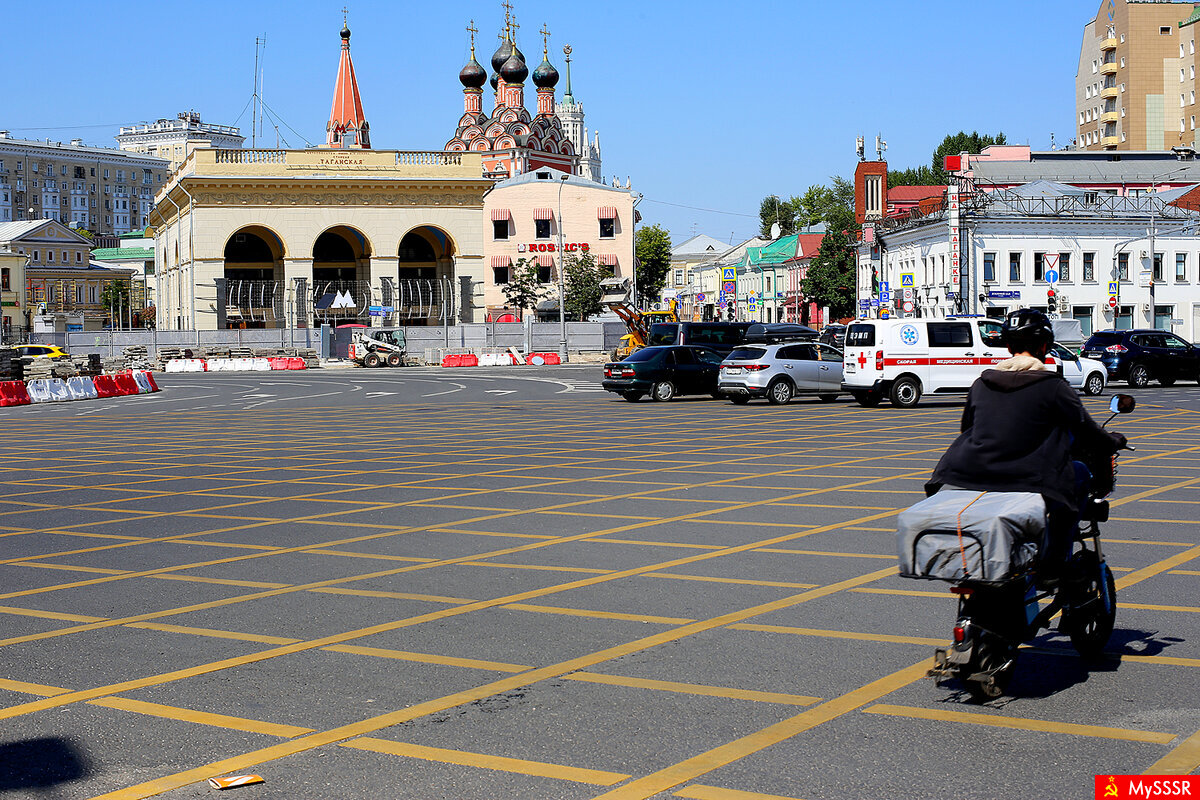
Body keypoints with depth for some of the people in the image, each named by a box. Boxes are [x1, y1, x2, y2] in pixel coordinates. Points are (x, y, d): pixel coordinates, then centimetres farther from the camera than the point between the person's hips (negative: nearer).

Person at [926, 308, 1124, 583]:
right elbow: (1086, 433, 4)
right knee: (1078, 474, 19)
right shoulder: (1053, 386, -1)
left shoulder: (981, 383, 13)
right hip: (1026, 484, -5)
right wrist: (1114, 442, 26)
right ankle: (1051, 566, 12)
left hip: (968, 478, 6)